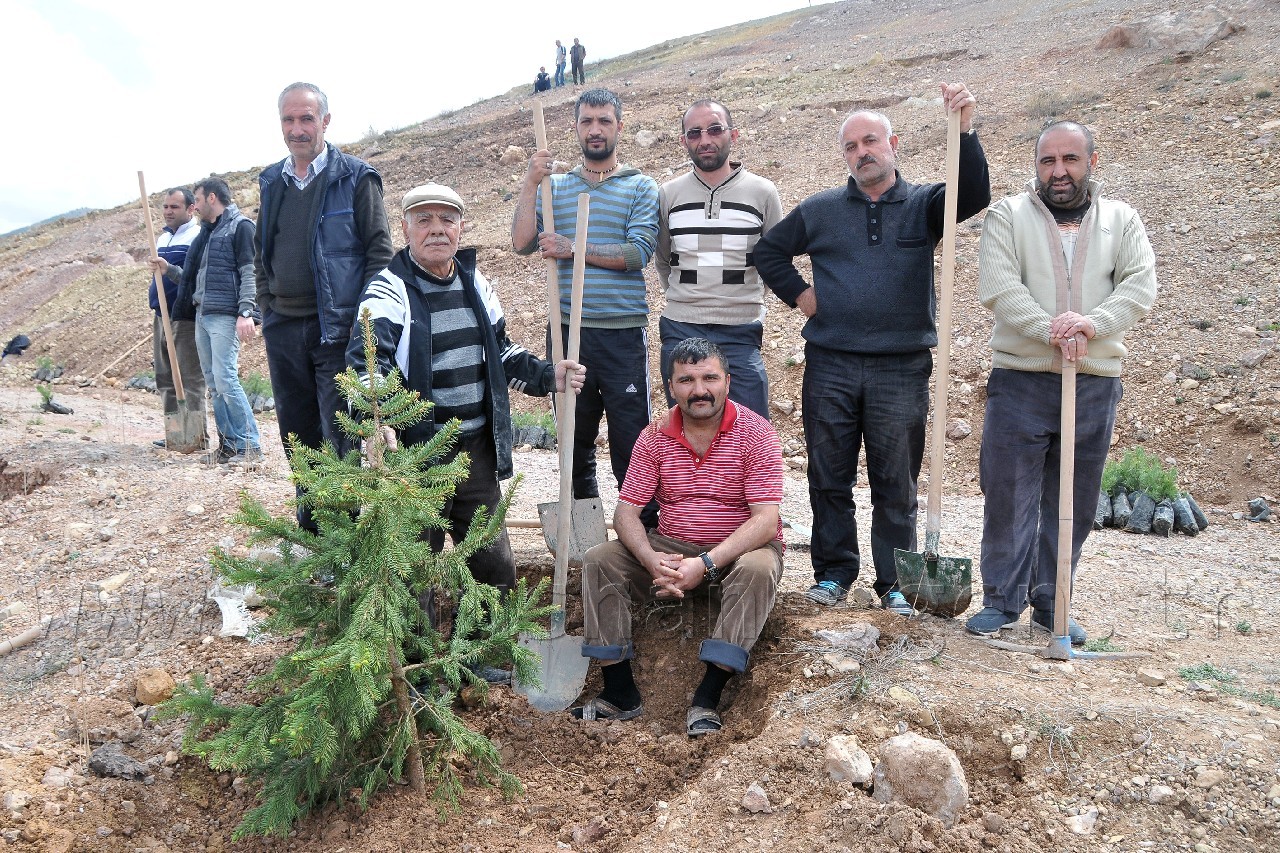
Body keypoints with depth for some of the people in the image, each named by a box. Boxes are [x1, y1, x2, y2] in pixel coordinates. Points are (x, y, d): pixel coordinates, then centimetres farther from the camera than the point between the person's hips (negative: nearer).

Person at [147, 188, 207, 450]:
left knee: (190, 379, -7)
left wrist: (169, 270, -28)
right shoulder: (162, 238, 18)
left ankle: (196, 435, -3)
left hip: (185, 318, -9)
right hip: (161, 317, 9)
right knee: (165, 379, 11)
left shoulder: (197, 236, -8)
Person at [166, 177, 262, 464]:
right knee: (213, 382, 7)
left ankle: (249, 445, -8)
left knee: (226, 380, -14)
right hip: (202, 315, 9)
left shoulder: (240, 226, -4)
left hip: (225, 316, -9)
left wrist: (245, 313, -21)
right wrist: (168, 270, 17)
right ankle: (228, 444, 11)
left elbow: (249, 273, -13)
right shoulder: (207, 231, 22)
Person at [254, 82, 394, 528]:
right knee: (297, 434, 13)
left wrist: (362, 317, -11)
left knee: (341, 436, -5)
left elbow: (380, 250, -6)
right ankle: (309, 527, 26)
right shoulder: (272, 182, 13)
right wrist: (267, 305, 11)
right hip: (283, 328, 6)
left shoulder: (355, 177, -3)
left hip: (336, 328, -6)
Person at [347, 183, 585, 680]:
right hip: (417, 453, -6)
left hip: (477, 450, 6)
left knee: (495, 564, 14)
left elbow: (500, 353, 23)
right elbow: (366, 363, -25)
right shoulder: (389, 291, -10)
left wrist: (549, 376, 10)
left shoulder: (476, 285, 11)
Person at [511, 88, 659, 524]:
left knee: (632, 443, -2)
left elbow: (637, 252, -11)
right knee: (575, 440, 12)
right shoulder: (555, 187, 12)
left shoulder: (641, 187, 3)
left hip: (624, 335, -3)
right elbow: (522, 242, 0)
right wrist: (530, 184, -8)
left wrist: (573, 248, -15)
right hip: (567, 330, 3)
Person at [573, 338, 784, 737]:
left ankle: (706, 700, -31)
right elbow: (626, 512, -4)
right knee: (599, 561, -17)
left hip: (740, 548, -3)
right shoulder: (654, 438, -1)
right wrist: (652, 559, -26)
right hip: (672, 548, 3)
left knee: (757, 569, -36)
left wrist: (705, 565, -31)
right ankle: (620, 694, -15)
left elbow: (765, 520, -20)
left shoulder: (755, 434, -12)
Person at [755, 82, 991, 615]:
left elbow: (974, 194, -13)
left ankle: (895, 581, 17)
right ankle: (834, 571, 21)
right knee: (829, 477, 7)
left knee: (896, 483, 5)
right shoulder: (821, 210, 9)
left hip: (902, 368, -1)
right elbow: (768, 251, 19)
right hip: (830, 366, 1)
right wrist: (799, 295, 7)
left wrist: (964, 128, -26)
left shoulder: (923, 205, 6)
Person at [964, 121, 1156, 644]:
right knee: (1008, 496, 0)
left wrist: (1093, 323, -21)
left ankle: (1051, 604, 23)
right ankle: (1002, 601, 14)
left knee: (1074, 504, 9)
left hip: (1095, 385, 3)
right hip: (1020, 380, -2)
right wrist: (1050, 330, -21)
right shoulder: (1008, 215, 4)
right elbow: (998, 287, -9)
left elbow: (1140, 286, -3)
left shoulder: (1122, 220, 11)